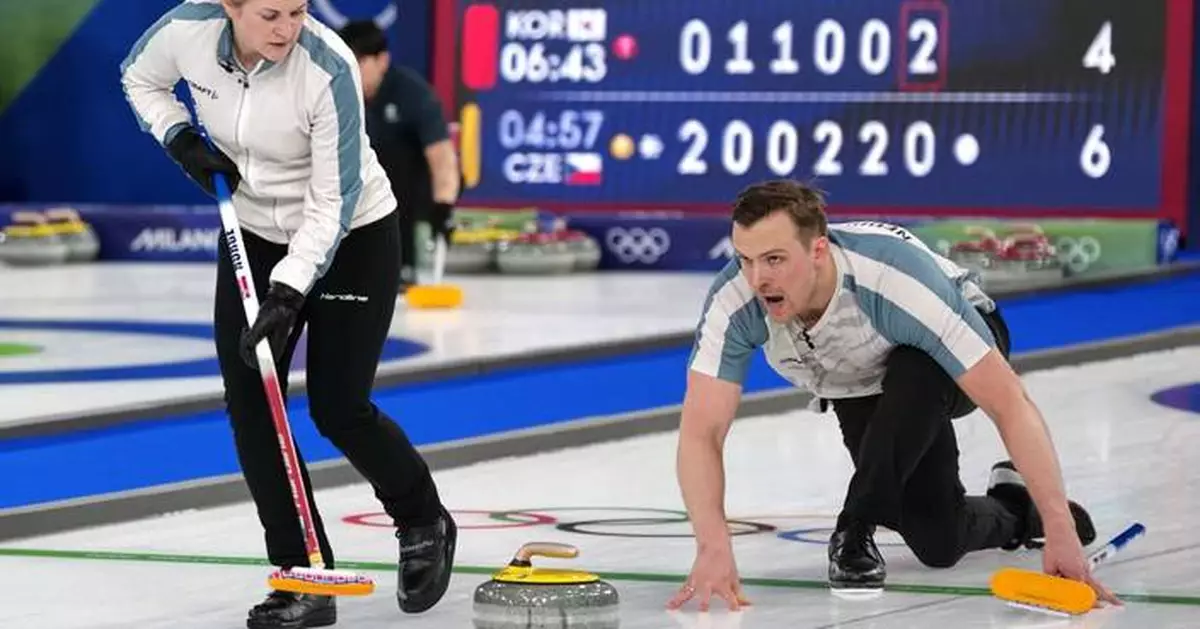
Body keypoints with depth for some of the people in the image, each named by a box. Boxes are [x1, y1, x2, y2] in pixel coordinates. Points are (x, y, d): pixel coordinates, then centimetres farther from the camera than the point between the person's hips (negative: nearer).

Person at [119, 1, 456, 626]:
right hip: (255, 233, 5)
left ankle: (423, 524, 23)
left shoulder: (329, 69, -31)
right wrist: (182, 140, -12)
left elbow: (334, 204, -25)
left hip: (350, 240, -5)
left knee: (338, 409, -6)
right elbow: (141, 78, 5)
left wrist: (289, 294, -31)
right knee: (248, 402, -6)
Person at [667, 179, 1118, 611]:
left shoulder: (898, 280, -43)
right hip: (859, 386, 4)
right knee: (938, 540, -8)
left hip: (957, 346, -4)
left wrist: (1060, 532, -48)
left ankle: (856, 529, -17)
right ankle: (1012, 509, 25)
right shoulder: (734, 301, -33)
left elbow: (1010, 406, -42)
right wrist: (714, 548, -51)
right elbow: (701, 433, -34)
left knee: (911, 377, -38)